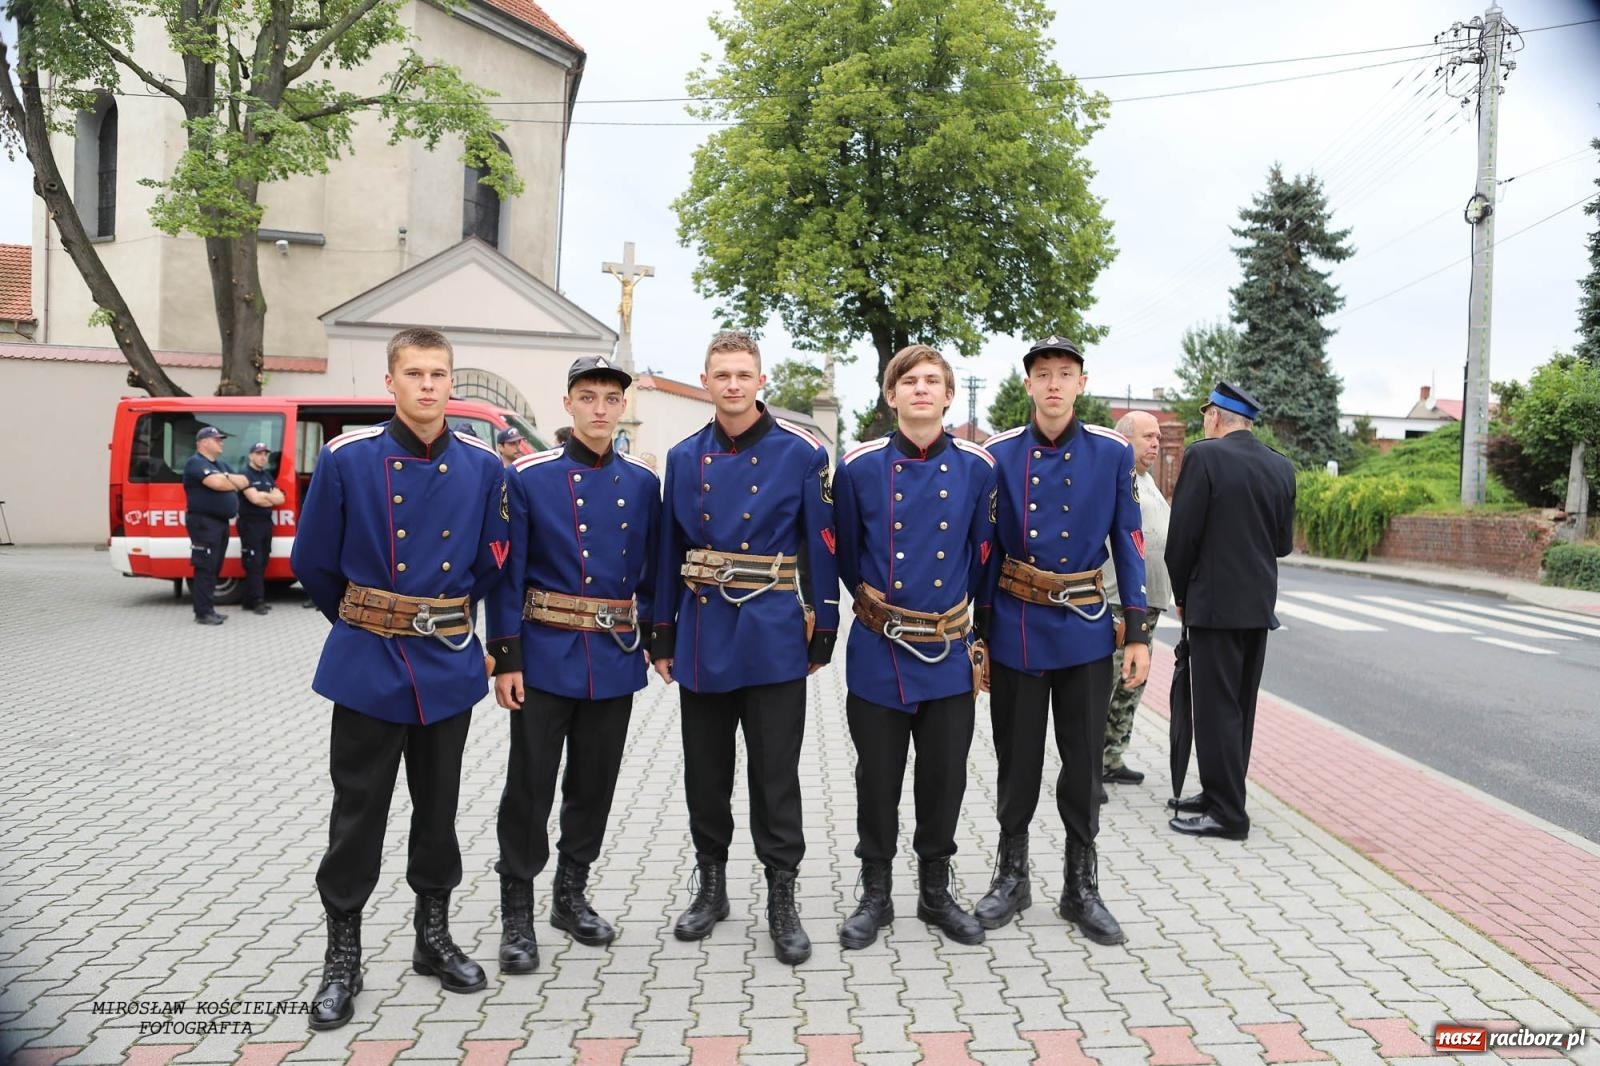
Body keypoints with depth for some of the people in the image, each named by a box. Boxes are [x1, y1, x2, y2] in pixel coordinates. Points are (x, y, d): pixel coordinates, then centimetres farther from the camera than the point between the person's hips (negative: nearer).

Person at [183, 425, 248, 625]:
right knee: (205, 567, -9)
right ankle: (203, 613, -7)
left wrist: (227, 478, -7)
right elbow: (217, 483, -22)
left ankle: (208, 609, 17)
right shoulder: (196, 463, -7)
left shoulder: (221, 464, 21)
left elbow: (244, 481, 13)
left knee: (214, 567, 11)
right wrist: (234, 482, -1)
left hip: (221, 522, 9)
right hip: (204, 522, -9)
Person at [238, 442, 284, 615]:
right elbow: (254, 499, -18)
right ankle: (256, 601, -11)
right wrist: (271, 497, -3)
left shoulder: (267, 475, 17)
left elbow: (280, 498, 9)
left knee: (262, 562, 6)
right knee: (253, 563, -9)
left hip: (266, 522, 8)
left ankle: (251, 600, 10)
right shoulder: (246, 474, -6)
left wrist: (263, 495, -7)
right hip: (250, 523, -8)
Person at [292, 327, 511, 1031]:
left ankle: (433, 935, 31)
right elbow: (313, 561, 2)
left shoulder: (482, 466, 0)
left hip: (450, 663, 2)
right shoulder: (347, 459, -7)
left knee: (438, 807, 14)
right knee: (358, 812, 6)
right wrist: (363, 619, 12)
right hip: (369, 664, -2)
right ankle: (342, 957, 21)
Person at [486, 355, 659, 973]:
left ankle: (571, 896, 30)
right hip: (546, 655, -3)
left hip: (616, 657, 4)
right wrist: (506, 658, -11)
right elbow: (508, 573, -7)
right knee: (530, 784, 3)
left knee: (595, 782, 13)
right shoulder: (529, 477, -5)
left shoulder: (643, 484, 5)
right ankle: (517, 914, 17)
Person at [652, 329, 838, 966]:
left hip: (773, 637, -3)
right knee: (705, 771, 13)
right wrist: (662, 636, 9)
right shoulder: (684, 458, 7)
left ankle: (781, 901, 15)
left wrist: (822, 634, -3)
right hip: (703, 635, 4)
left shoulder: (801, 453, -4)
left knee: (775, 775, 2)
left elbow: (821, 550, -2)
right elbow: (669, 551, 10)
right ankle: (711, 886, 30)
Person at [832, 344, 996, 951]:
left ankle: (936, 894, 29)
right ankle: (875, 894, 26)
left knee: (945, 779, 10)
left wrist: (975, 623, 12)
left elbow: (981, 555, 10)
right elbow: (845, 554, 8)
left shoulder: (975, 468, 0)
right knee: (878, 778, 9)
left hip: (949, 654, 1)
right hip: (879, 653, -1)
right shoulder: (859, 467, -4)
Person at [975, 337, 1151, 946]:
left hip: (1086, 629, 0)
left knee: (1084, 762, 9)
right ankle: (1011, 876, 28)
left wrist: (1139, 633, -2)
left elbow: (1129, 546, 1)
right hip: (1016, 628, 0)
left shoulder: (1112, 454, -1)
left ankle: (1082, 888, 25)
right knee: (1017, 759, 11)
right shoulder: (999, 455, -1)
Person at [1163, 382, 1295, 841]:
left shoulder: (1204, 456, -12)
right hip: (1260, 604, 7)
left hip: (1215, 603, -7)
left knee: (1216, 708, -1)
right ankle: (1221, 794, 26)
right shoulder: (1282, 467, 7)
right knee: (1240, 706, 15)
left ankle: (1226, 814, 2)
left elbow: (1182, 535, -12)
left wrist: (1181, 594, 1)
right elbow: (1284, 543, 10)